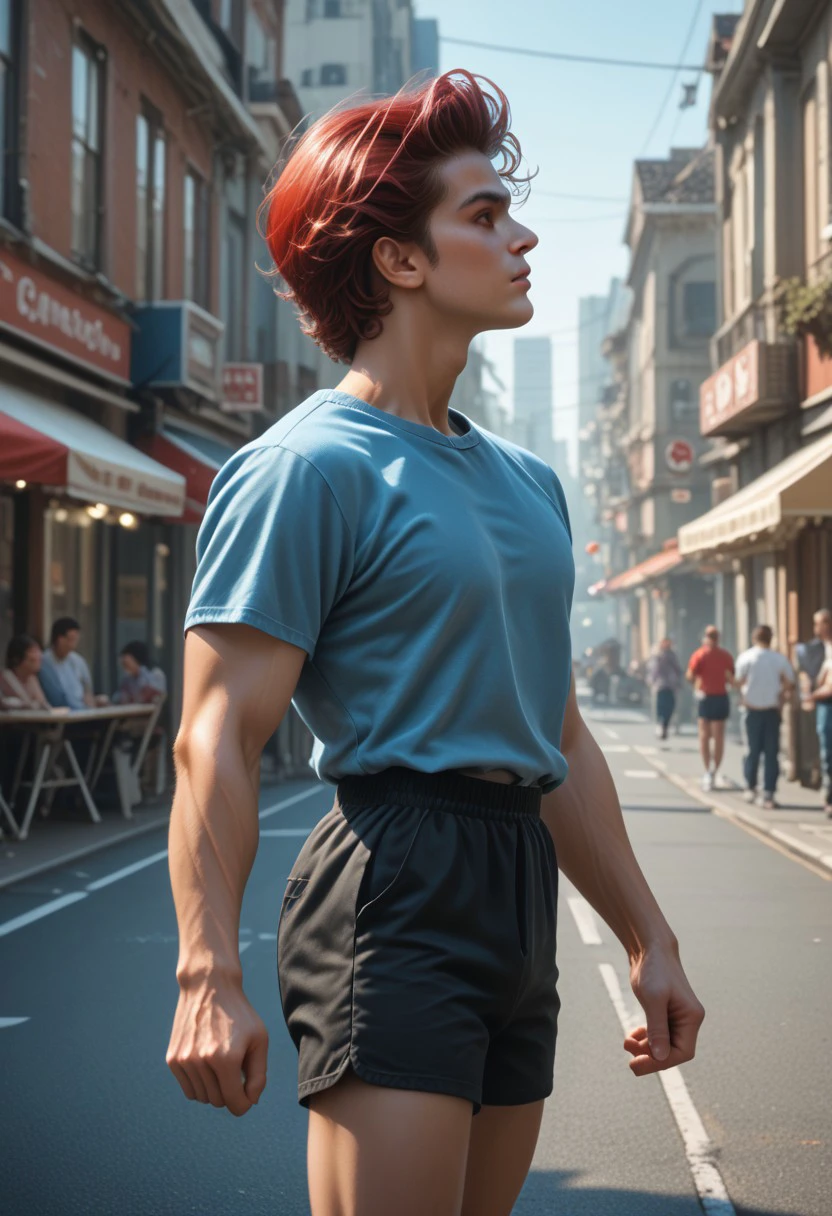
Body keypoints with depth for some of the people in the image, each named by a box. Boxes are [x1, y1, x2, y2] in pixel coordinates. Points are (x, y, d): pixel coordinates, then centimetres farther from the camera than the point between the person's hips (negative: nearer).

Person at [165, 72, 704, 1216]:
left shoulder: (528, 480, 16)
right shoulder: (305, 467, -9)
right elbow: (217, 737, -15)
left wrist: (648, 937, 19)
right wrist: (210, 975, -24)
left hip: (523, 890, 8)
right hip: (395, 880, -8)